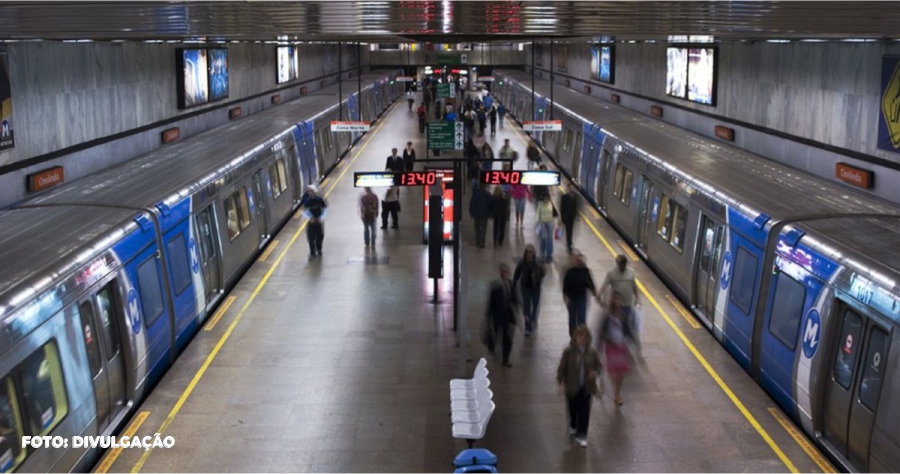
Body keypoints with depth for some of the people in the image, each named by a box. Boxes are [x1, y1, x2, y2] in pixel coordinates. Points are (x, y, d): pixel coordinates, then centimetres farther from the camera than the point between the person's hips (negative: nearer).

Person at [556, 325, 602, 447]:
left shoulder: (592, 352, -5)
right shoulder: (569, 351, -11)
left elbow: (599, 366, 4)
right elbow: (562, 367, -6)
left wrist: (595, 372, -17)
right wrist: (561, 381, -10)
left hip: (586, 387, 1)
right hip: (572, 386, -1)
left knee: (584, 412, -1)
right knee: (573, 409, 16)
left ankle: (581, 436, 7)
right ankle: (573, 426, 46)